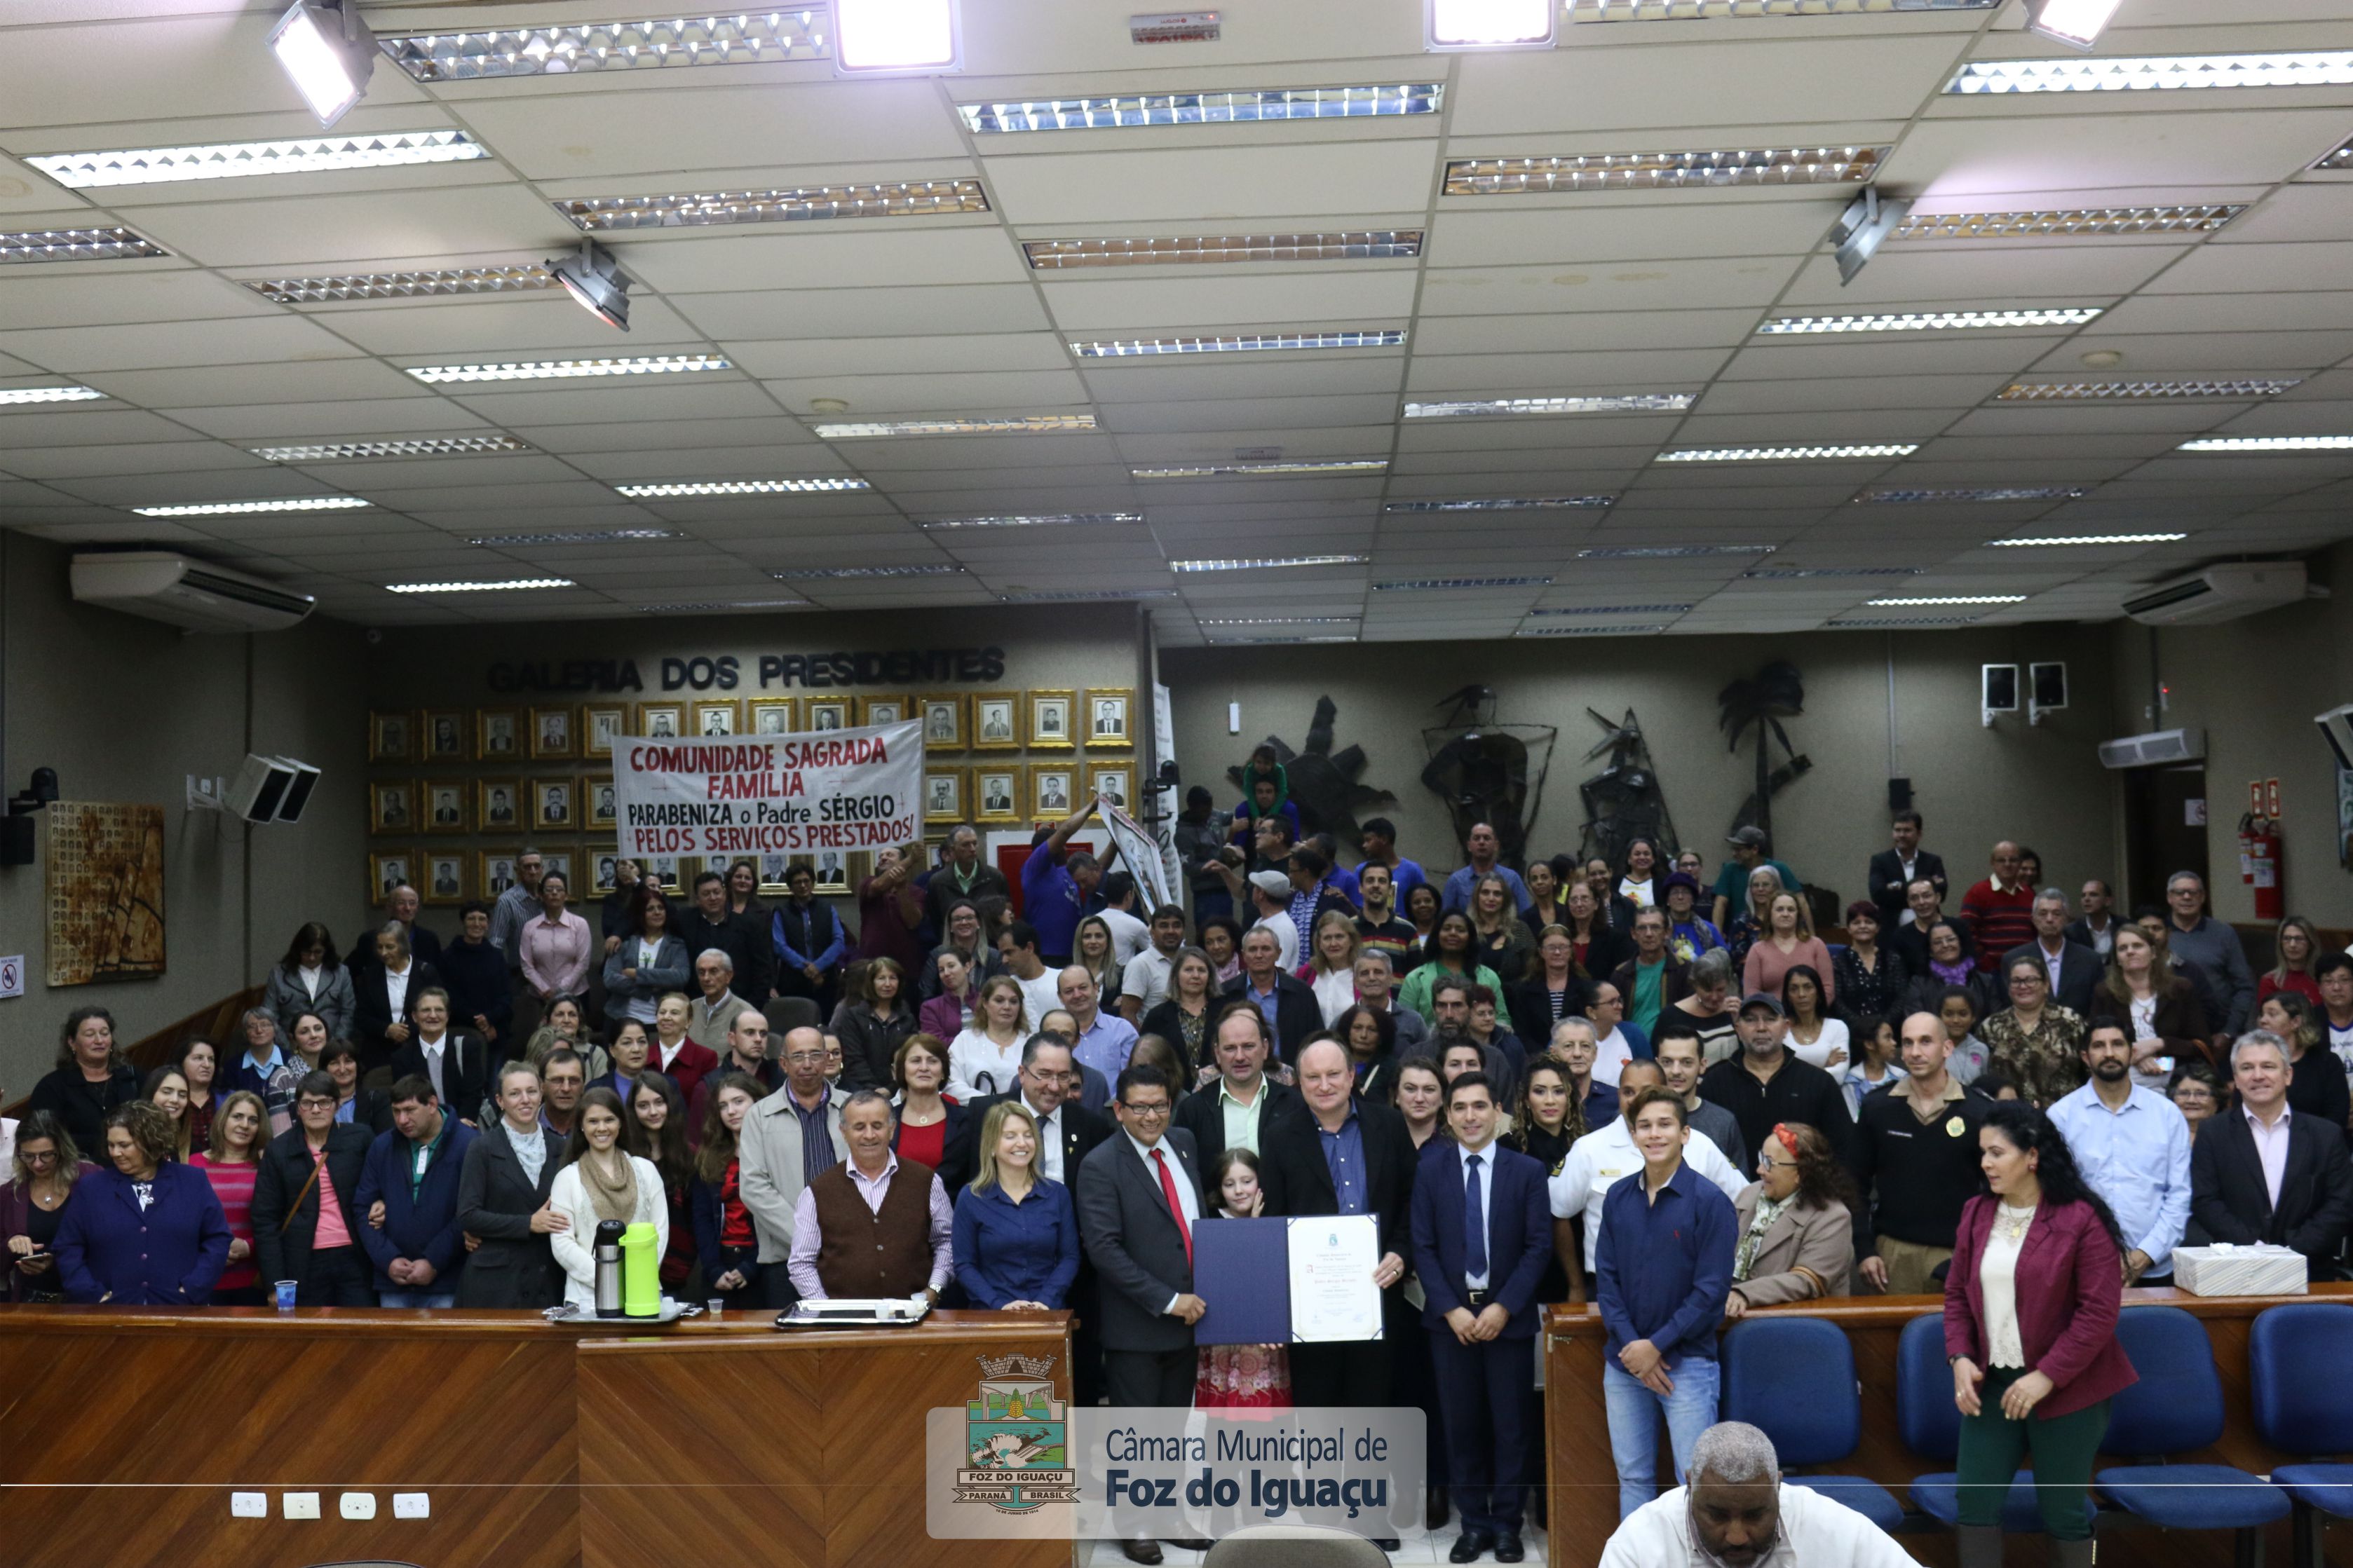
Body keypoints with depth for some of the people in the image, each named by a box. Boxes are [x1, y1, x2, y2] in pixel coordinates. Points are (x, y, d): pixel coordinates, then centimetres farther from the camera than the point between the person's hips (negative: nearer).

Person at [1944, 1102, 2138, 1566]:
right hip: (1991, 1381, 5)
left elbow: (2100, 1312, -15)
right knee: (1976, 1501, 2)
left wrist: (2046, 1376, -18)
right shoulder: (1977, 1213, 5)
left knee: (2062, 1510, 7)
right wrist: (1960, 1358, -3)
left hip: (2066, 1389, -5)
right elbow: (1957, 1292, 11)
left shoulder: (2081, 1220, -13)